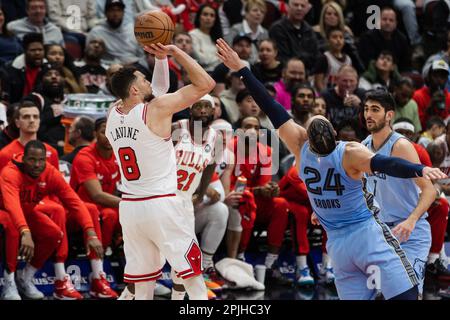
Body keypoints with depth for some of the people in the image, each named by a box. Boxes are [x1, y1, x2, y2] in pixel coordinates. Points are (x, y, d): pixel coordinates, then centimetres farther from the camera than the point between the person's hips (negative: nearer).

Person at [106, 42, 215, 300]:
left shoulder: (113, 116, 6)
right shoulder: (157, 109, -12)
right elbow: (205, 84, -10)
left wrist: (160, 57, 22)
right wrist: (174, 51, -4)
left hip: (129, 207, 6)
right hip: (161, 204, -6)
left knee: (143, 284, 10)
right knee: (193, 275, 1)